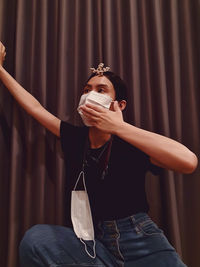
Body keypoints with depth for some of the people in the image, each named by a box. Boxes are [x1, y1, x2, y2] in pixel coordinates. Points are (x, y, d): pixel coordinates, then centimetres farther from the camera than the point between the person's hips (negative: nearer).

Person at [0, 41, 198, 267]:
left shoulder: (129, 144, -8)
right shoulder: (75, 137, 6)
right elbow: (35, 107, 17)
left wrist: (118, 127, -25)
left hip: (139, 241, -5)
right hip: (91, 240, 5)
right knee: (35, 239, -23)